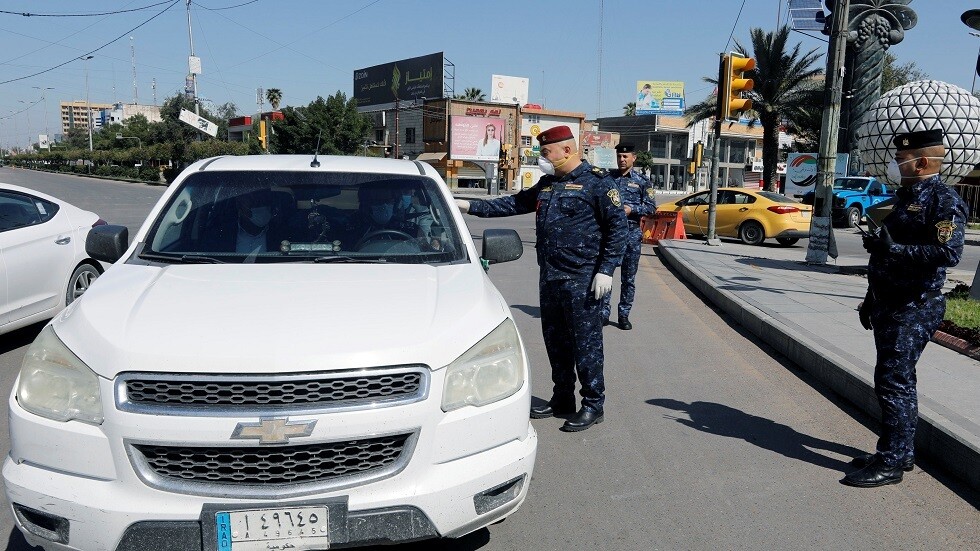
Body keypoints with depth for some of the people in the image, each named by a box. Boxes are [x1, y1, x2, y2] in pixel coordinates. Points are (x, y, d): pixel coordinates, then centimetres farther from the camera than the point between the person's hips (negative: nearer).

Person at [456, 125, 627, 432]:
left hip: (582, 280, -8)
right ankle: (562, 398, 27)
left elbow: (618, 226, -10)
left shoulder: (597, 182, -8)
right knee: (555, 340, 14)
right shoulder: (547, 184, 15)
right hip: (550, 277, 8)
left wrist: (606, 270, -15)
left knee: (585, 342, -1)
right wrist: (471, 207, 14)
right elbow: (514, 204, 20)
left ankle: (593, 404, 11)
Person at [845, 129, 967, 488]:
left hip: (914, 309, -10)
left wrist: (892, 249, -28)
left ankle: (891, 462, 0)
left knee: (893, 381, -8)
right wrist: (871, 299, 23)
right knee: (895, 381, 14)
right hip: (890, 306, 10)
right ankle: (899, 452, 25)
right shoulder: (907, 197, 17)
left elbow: (948, 252, -26)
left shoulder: (944, 202, -12)